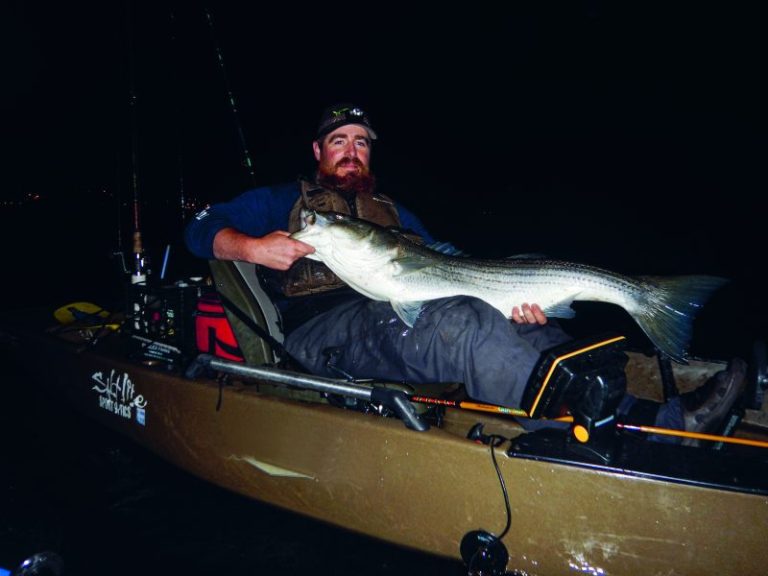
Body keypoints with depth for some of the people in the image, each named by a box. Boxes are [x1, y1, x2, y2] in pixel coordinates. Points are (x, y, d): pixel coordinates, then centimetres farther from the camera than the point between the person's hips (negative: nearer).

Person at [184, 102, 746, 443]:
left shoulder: (391, 210, 29)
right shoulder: (283, 201, 20)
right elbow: (201, 228, 12)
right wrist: (250, 247, -13)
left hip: (400, 314, 6)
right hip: (321, 326, -5)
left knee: (504, 318, -22)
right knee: (458, 322, -34)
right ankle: (644, 423, -42)